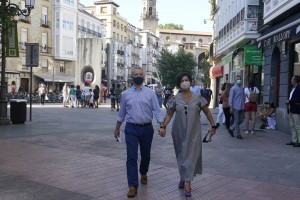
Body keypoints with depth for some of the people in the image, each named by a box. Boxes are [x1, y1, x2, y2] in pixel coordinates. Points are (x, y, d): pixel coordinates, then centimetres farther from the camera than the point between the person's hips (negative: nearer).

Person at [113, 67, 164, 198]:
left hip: (147, 128, 0)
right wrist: (117, 128, 15)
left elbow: (156, 110, -5)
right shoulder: (126, 94, 3)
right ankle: (133, 186, -2)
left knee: (145, 155, 16)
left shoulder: (150, 93, -1)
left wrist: (162, 126, -15)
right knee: (131, 157, -6)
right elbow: (121, 113, 10)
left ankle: (143, 174, 43)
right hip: (131, 129, 0)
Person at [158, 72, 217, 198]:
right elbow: (169, 114, 3)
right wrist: (163, 127, -8)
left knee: (190, 155, -4)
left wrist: (213, 126, 0)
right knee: (181, 156, 12)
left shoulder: (198, 98, -3)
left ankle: (187, 183, -3)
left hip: (193, 132, -1)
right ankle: (184, 178, 31)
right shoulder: (175, 99, -1)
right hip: (179, 132, 2)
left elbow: (207, 113, 3)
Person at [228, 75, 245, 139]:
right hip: (236, 107, -6)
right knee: (237, 121, 0)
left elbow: (243, 97, 18)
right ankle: (238, 134, 8)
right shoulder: (233, 88, -5)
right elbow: (231, 98, -7)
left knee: (241, 120, 9)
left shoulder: (242, 88, 13)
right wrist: (231, 107, -12)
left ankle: (231, 129, 25)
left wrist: (244, 106, 15)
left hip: (242, 107, 6)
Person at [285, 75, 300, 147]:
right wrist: (288, 101, 1)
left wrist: (289, 101, -14)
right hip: (291, 110, 9)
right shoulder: (293, 88, 17)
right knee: (292, 126, 12)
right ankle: (294, 140, 18)